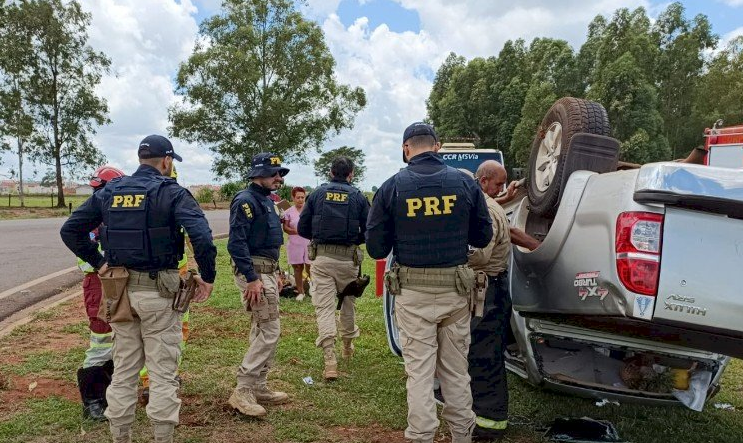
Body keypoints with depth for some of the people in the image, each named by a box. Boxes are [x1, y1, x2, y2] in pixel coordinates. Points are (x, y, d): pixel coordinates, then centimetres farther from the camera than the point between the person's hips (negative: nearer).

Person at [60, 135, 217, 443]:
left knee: (123, 369, 17)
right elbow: (201, 236, -24)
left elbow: (70, 230, 10)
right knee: (163, 372, 5)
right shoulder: (172, 192, -9)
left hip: (119, 290, 5)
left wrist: (98, 262, 13)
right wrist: (208, 276, -12)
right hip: (157, 291, -5)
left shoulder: (109, 191, 8)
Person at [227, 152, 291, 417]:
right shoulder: (246, 200, -14)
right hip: (254, 272, -10)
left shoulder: (267, 200, 17)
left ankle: (258, 387, 24)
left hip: (267, 271, 10)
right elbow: (236, 243, -22)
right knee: (270, 331, -10)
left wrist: (275, 274, 21)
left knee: (261, 331, 14)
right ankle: (243, 391, -3)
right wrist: (252, 279, -25)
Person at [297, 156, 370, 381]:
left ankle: (330, 362, -8)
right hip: (348, 259, 1)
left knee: (324, 308, 0)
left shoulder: (317, 194, 3)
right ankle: (348, 345, 39)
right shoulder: (358, 197, 0)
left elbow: (302, 229, 4)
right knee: (348, 303, 21)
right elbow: (368, 233, -2)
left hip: (321, 258, 0)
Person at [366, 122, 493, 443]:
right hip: (456, 288, 3)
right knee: (456, 371, 16)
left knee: (419, 371, 7)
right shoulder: (465, 182, -1)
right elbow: (482, 237, 6)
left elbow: (376, 248, -5)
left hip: (413, 291, -2)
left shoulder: (392, 187, -6)